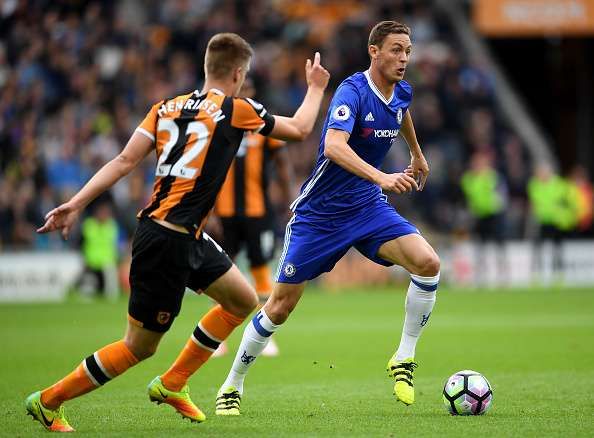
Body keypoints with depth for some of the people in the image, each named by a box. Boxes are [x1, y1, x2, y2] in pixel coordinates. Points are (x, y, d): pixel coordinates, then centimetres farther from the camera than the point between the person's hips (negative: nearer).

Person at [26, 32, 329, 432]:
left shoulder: (166, 108, 8)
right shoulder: (236, 110, -8)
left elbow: (125, 161, -2)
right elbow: (299, 129, 7)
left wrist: (77, 203, -5)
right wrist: (316, 87, 23)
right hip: (168, 243, -9)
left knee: (243, 301, 20)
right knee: (140, 347, 1)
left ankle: (171, 384, 27)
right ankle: (49, 401, 10)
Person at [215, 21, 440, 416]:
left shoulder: (401, 92, 1)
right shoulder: (353, 91, -22)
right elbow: (333, 146, -40)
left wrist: (417, 154, 39)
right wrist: (382, 177, -52)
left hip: (369, 206, 6)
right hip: (320, 214, -5)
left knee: (428, 264, -19)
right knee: (280, 306, -1)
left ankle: (404, 358, -3)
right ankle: (233, 386, 18)